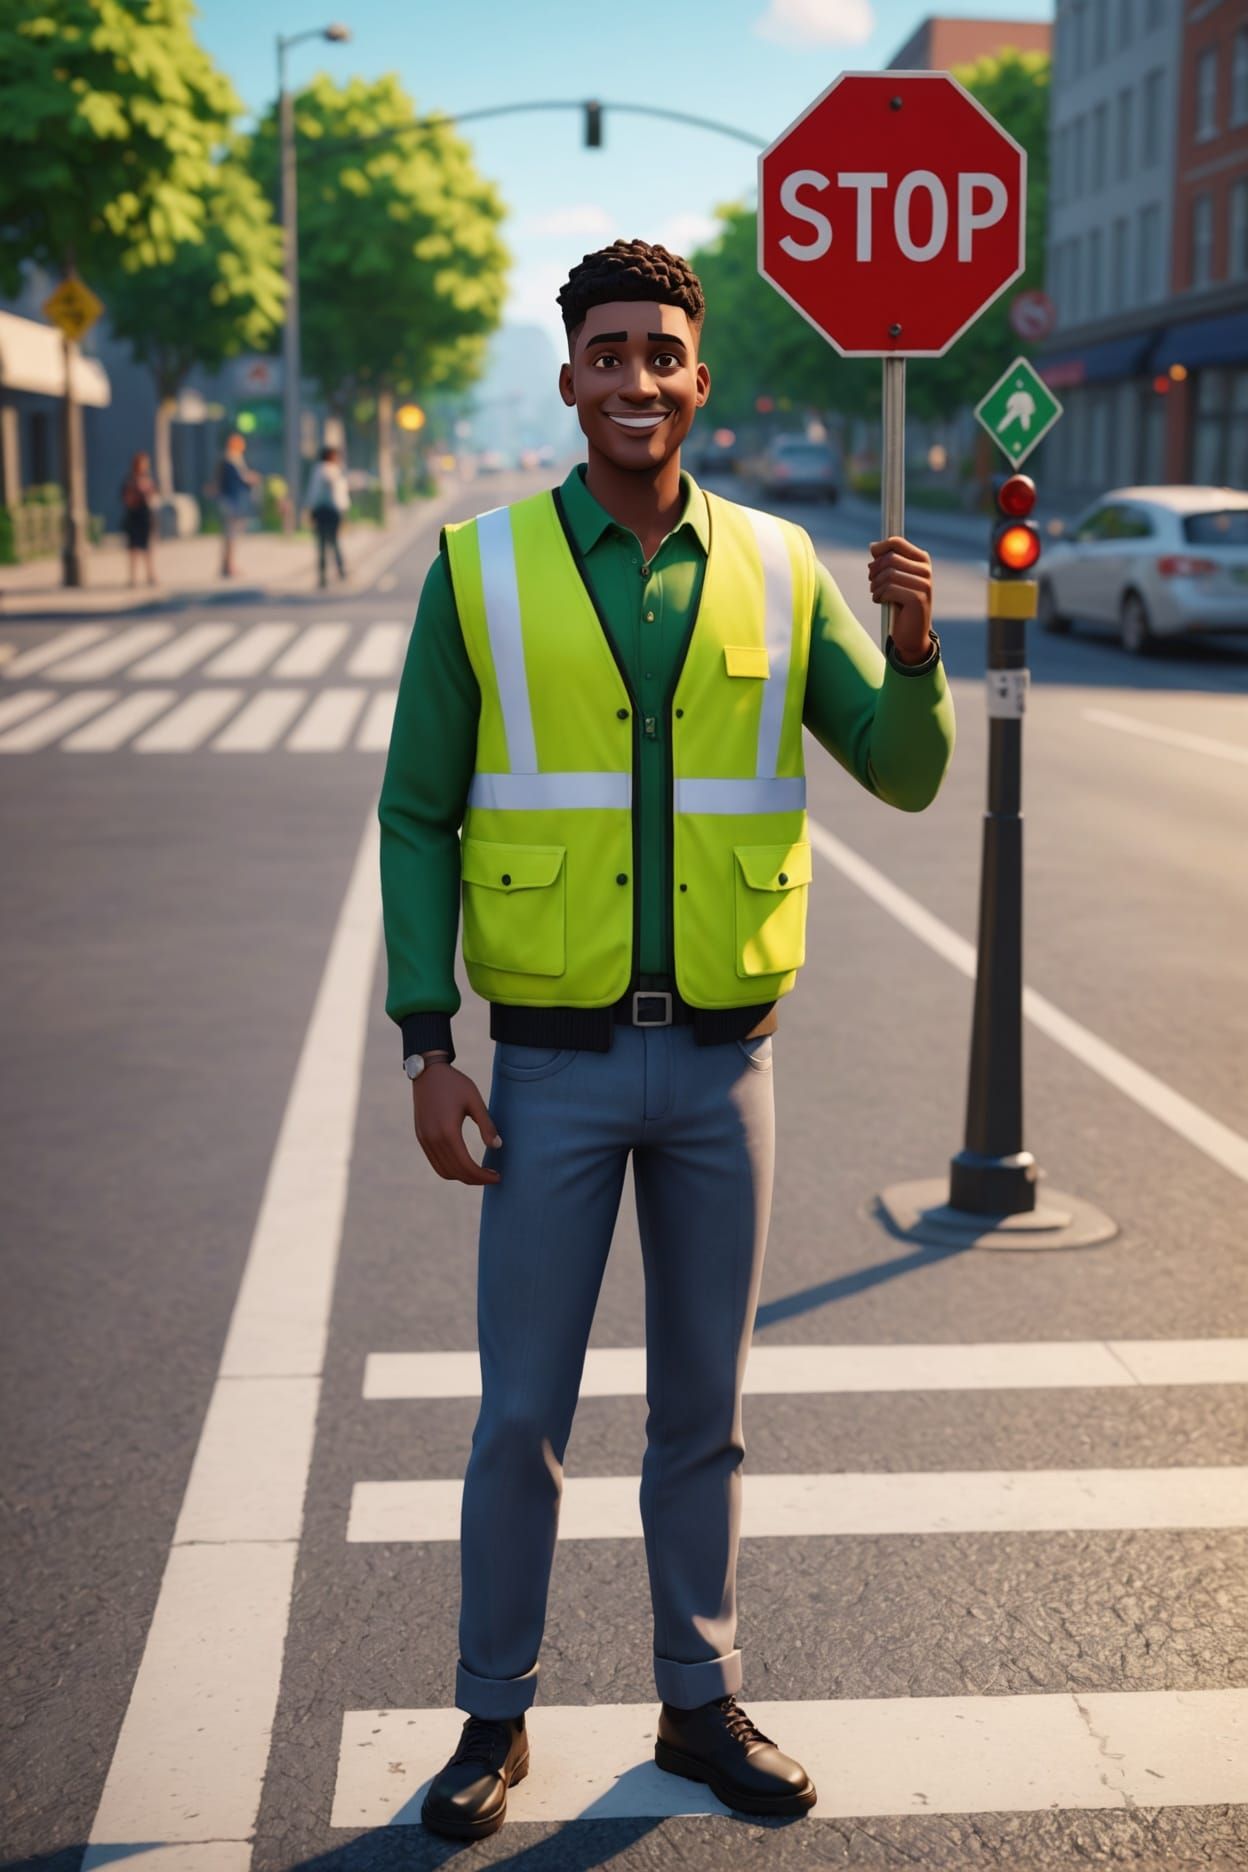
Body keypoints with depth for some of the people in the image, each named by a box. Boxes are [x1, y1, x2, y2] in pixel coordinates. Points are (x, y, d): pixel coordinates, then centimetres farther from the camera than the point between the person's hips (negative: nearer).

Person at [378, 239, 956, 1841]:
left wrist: (915, 653, -17)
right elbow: (416, 815, 0)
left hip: (722, 1060, 2)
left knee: (703, 1408, 13)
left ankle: (701, 1704, 31)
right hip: (554, 1062, -2)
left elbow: (905, 777, 4)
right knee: (522, 1412, 6)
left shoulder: (777, 569, 3)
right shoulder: (481, 568, -2)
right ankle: (494, 1718, 26)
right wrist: (426, 1047, -7)